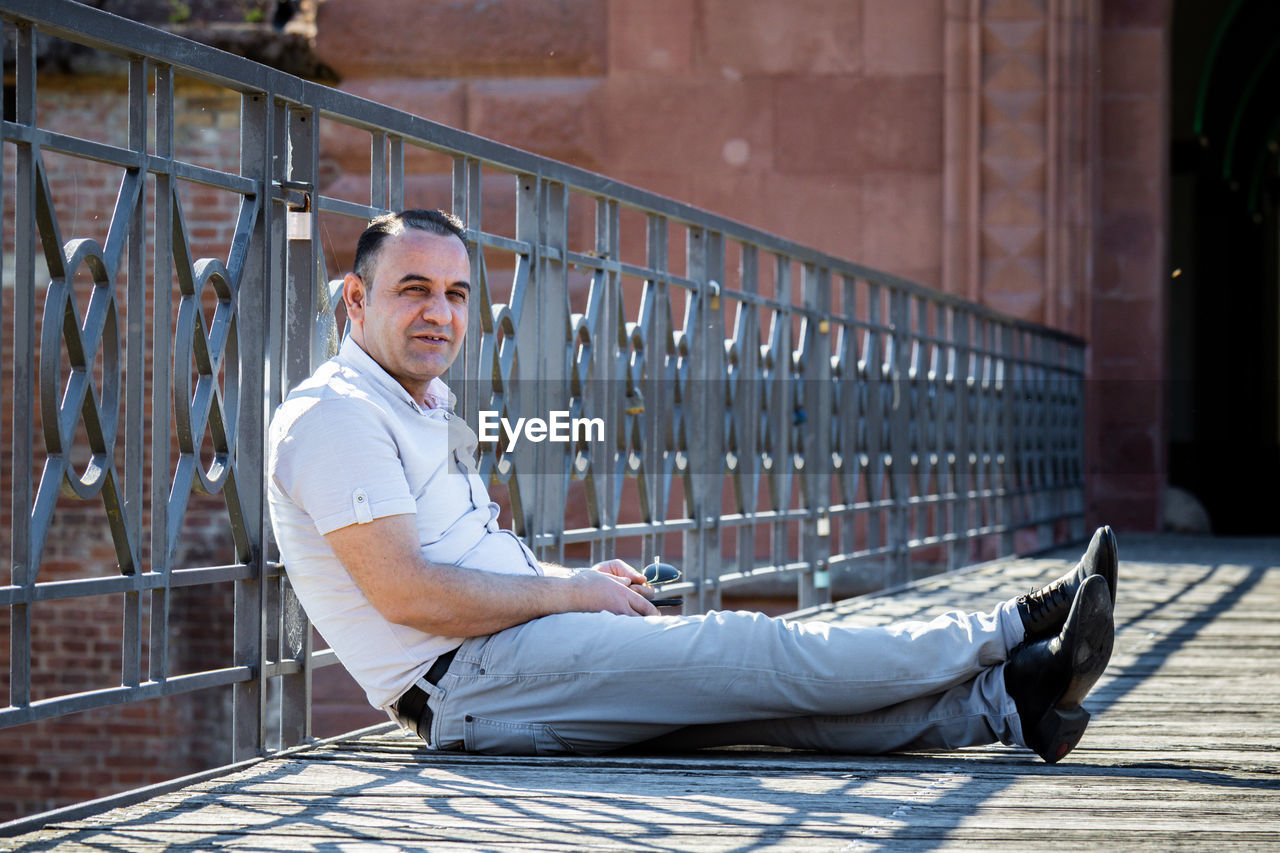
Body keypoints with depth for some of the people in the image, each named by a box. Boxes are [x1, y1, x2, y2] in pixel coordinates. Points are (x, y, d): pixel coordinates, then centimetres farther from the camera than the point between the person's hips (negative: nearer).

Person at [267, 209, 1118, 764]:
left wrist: (578, 580, 8)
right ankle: (1017, 631, -7)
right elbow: (408, 593, -21)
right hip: (469, 681, -9)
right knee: (752, 653, -12)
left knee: (770, 693, -5)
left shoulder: (427, 406, 21)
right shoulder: (336, 416, -12)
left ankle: (1010, 699, -11)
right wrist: (576, 593, -11)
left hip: (509, 654, 9)